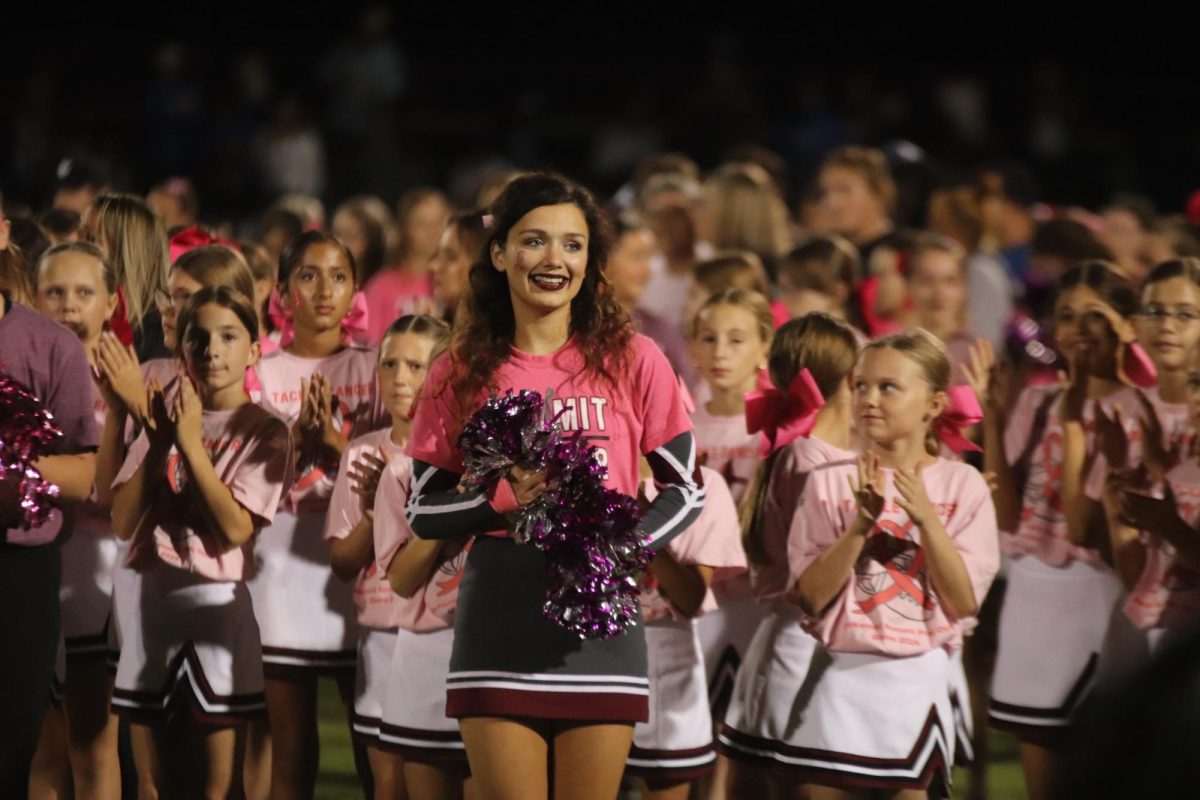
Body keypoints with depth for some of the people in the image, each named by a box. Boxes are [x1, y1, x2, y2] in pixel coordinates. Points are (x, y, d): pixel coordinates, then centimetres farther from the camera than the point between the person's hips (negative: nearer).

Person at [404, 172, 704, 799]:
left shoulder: (632, 361, 2)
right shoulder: (461, 373, 5)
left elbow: (686, 491, 6)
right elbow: (422, 511, 8)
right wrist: (505, 499, -11)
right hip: (499, 621, 0)